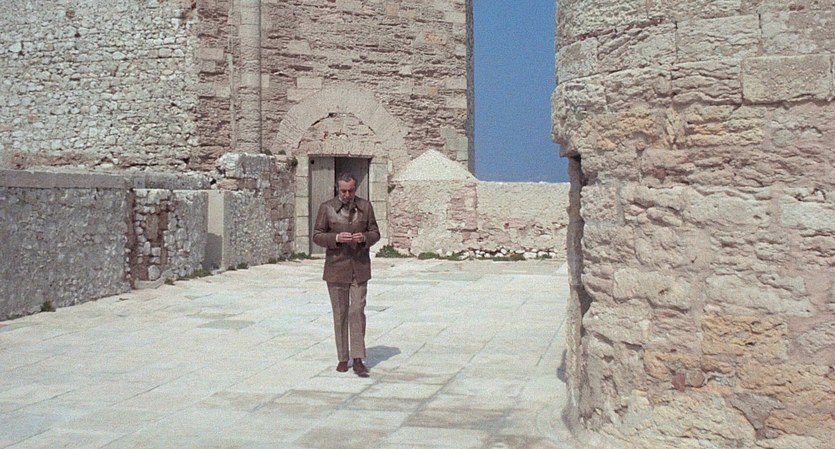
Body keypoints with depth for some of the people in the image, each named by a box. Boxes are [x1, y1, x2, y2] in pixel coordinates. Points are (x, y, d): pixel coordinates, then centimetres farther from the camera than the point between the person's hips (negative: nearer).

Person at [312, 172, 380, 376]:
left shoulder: (365, 206, 3)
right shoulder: (327, 208, -2)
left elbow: (375, 233, 7)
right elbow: (317, 236, -1)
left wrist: (364, 238, -15)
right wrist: (337, 238, -19)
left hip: (360, 267, 1)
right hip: (336, 267, -1)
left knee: (357, 312, -6)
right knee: (340, 314, 6)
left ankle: (358, 360, -5)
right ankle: (342, 359, 16)